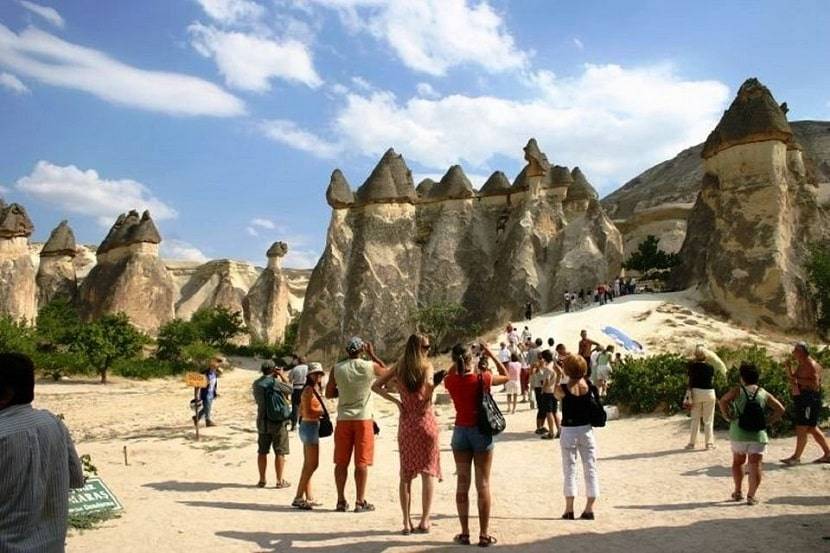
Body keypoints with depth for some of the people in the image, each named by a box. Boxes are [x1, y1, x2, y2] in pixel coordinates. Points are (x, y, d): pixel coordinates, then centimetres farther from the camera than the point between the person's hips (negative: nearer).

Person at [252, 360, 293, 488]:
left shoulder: (256, 384, 5)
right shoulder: (275, 382, -15)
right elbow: (290, 389, -2)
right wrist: (282, 375, 6)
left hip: (262, 421, 6)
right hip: (278, 421, -6)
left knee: (262, 452, 14)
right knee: (280, 452, 3)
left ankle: (262, 480, 19)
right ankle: (280, 481, 6)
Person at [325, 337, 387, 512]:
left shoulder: (337, 369, -2)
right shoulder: (370, 366, -7)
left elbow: (329, 393, 5)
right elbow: (386, 371, 14)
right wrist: (372, 354, 16)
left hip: (343, 419, 2)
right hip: (363, 419, -2)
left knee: (341, 462, 9)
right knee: (361, 462, 3)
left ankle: (341, 501, 14)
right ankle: (360, 502, 6)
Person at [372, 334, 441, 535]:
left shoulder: (399, 367, 4)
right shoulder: (426, 365, -7)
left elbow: (376, 386, 1)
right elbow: (429, 383, -27)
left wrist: (396, 401, 0)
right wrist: (429, 397, -8)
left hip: (406, 423, 3)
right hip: (425, 420, -3)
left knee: (406, 474, 10)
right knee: (428, 472, 6)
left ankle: (407, 522, 10)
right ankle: (424, 521, 6)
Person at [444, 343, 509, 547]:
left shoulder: (450, 381, -7)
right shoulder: (481, 379, -15)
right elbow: (506, 376, 3)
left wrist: (458, 361, 13)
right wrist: (491, 355, 3)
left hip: (460, 431, 3)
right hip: (481, 431, -2)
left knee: (462, 483, 10)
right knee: (483, 484, 4)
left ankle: (464, 533, 15)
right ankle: (484, 534, 9)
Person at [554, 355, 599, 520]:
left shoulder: (562, 388, -14)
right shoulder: (588, 384, -6)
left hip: (569, 432, -2)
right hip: (586, 430, 2)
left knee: (570, 470, 6)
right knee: (590, 469, 9)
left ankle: (569, 510, 8)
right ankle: (589, 509, 12)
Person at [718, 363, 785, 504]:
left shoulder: (737, 390, -2)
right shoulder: (764, 394, 7)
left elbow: (722, 401, -17)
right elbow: (780, 409, 6)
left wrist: (728, 417, -6)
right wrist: (768, 422, 7)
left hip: (738, 433, -1)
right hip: (758, 434, 1)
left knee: (738, 462, 18)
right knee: (755, 465, 2)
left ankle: (738, 492, 20)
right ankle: (751, 496, -1)